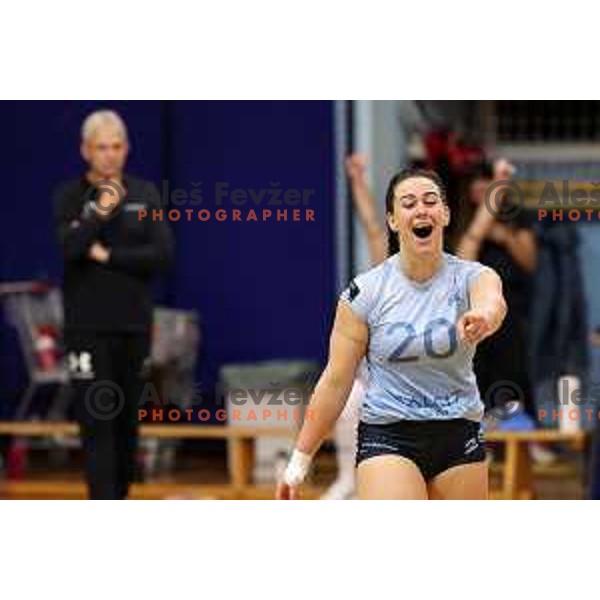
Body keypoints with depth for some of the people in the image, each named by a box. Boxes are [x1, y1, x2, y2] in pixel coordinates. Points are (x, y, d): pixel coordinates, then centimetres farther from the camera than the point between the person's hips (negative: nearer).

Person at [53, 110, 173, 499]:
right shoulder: (69, 197, 1)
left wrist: (109, 256, -11)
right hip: (87, 325, -3)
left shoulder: (145, 195, 7)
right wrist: (100, 213, -27)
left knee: (127, 423, 9)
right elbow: (69, 248, -15)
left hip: (134, 324, 3)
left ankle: (120, 501, 21)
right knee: (97, 421, -8)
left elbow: (163, 254, -4)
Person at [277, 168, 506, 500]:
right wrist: (299, 461, 0)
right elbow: (335, 381, -1)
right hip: (387, 437, -2)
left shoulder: (471, 277, -5)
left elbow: (493, 302, -31)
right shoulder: (365, 291, -6)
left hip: (459, 437, 2)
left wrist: (483, 316, -57)